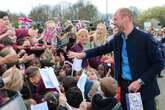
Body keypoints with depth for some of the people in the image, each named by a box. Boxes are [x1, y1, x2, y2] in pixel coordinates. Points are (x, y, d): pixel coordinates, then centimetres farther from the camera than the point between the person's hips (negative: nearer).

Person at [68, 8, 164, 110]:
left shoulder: (145, 38, -14)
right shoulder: (117, 38, 3)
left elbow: (159, 63, -13)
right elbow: (103, 49, 17)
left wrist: (140, 81, -19)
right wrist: (83, 54, 7)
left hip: (143, 87, -5)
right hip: (124, 85, 5)